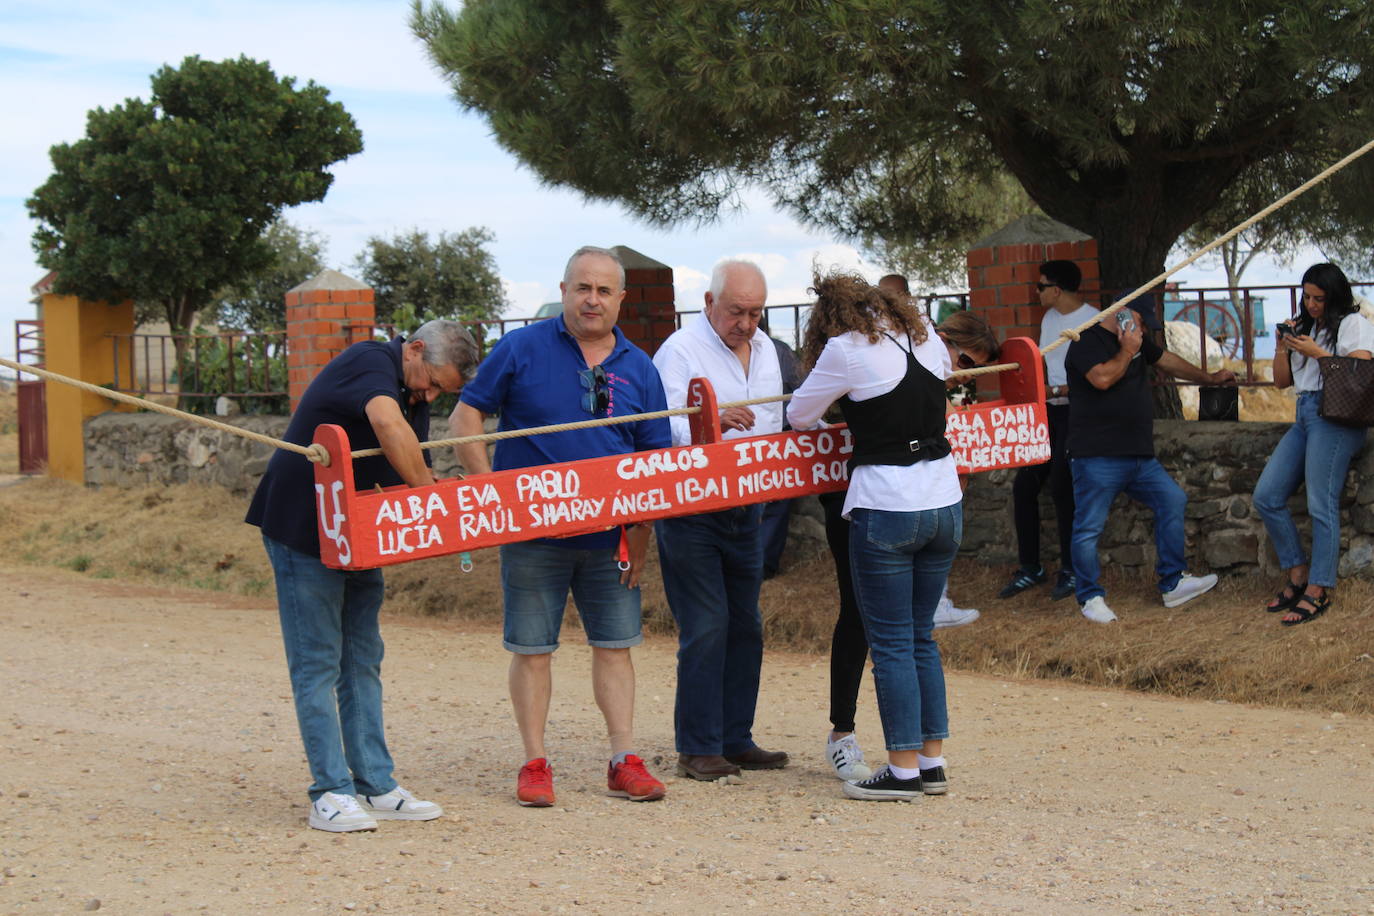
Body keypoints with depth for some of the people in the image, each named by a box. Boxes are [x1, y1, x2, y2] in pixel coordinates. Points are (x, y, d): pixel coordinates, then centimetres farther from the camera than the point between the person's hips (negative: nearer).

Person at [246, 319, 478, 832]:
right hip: (303, 533, -9)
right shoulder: (372, 363, -17)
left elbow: (413, 474, 10)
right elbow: (388, 426, -38)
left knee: (363, 663, 10)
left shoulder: (416, 402, 11)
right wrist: (431, 494, -32)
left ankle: (375, 787, 14)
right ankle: (330, 794, -4)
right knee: (317, 665, -6)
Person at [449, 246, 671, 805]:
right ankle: (535, 764, 12)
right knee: (531, 648, 3)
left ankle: (624, 762, 14)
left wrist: (639, 542, 1)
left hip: (610, 536, 3)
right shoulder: (521, 349, -2)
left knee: (615, 645, 7)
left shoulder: (638, 369, 6)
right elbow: (464, 419, -1)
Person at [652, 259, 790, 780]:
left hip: (745, 509, 7)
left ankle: (736, 740, 18)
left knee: (745, 627, 10)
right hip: (690, 510, -7)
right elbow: (668, 432, -21)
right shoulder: (679, 352, -10)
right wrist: (713, 425, -37)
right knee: (705, 629, -8)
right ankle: (697, 748, -1)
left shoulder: (765, 350, 12)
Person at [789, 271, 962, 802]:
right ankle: (932, 762, 17)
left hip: (886, 509, -6)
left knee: (891, 643, 1)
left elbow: (798, 415, 0)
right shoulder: (925, 335, 9)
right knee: (921, 638, 15)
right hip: (945, 504, 6)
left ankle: (904, 771, 3)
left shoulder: (847, 348, -9)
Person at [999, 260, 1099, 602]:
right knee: (1023, 486, 3)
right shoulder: (1049, 318, 13)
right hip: (1048, 412, 8)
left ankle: (1071, 571, 3)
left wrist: (1055, 391, -22)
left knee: (1061, 488, -10)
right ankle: (1029, 568, 13)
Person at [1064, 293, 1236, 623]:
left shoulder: (1136, 342, 18)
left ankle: (1173, 584, 14)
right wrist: (1127, 352, -11)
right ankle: (1090, 598, 7)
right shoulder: (1088, 342, -10)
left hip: (1139, 456, 9)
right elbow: (1103, 378, -25)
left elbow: (1167, 360, 32)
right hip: (1098, 458, -9)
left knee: (1173, 500, 7)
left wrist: (1209, 378, 39)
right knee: (1088, 529, -5)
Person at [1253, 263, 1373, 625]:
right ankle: (1297, 575, 8)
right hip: (1304, 415, 8)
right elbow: (1281, 382, 21)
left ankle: (1318, 592, -11)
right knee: (1266, 497, 1)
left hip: (1335, 418, -8)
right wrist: (1282, 347, 5)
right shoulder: (1302, 328, 21)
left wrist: (1315, 352, -13)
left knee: (1321, 505, -13)